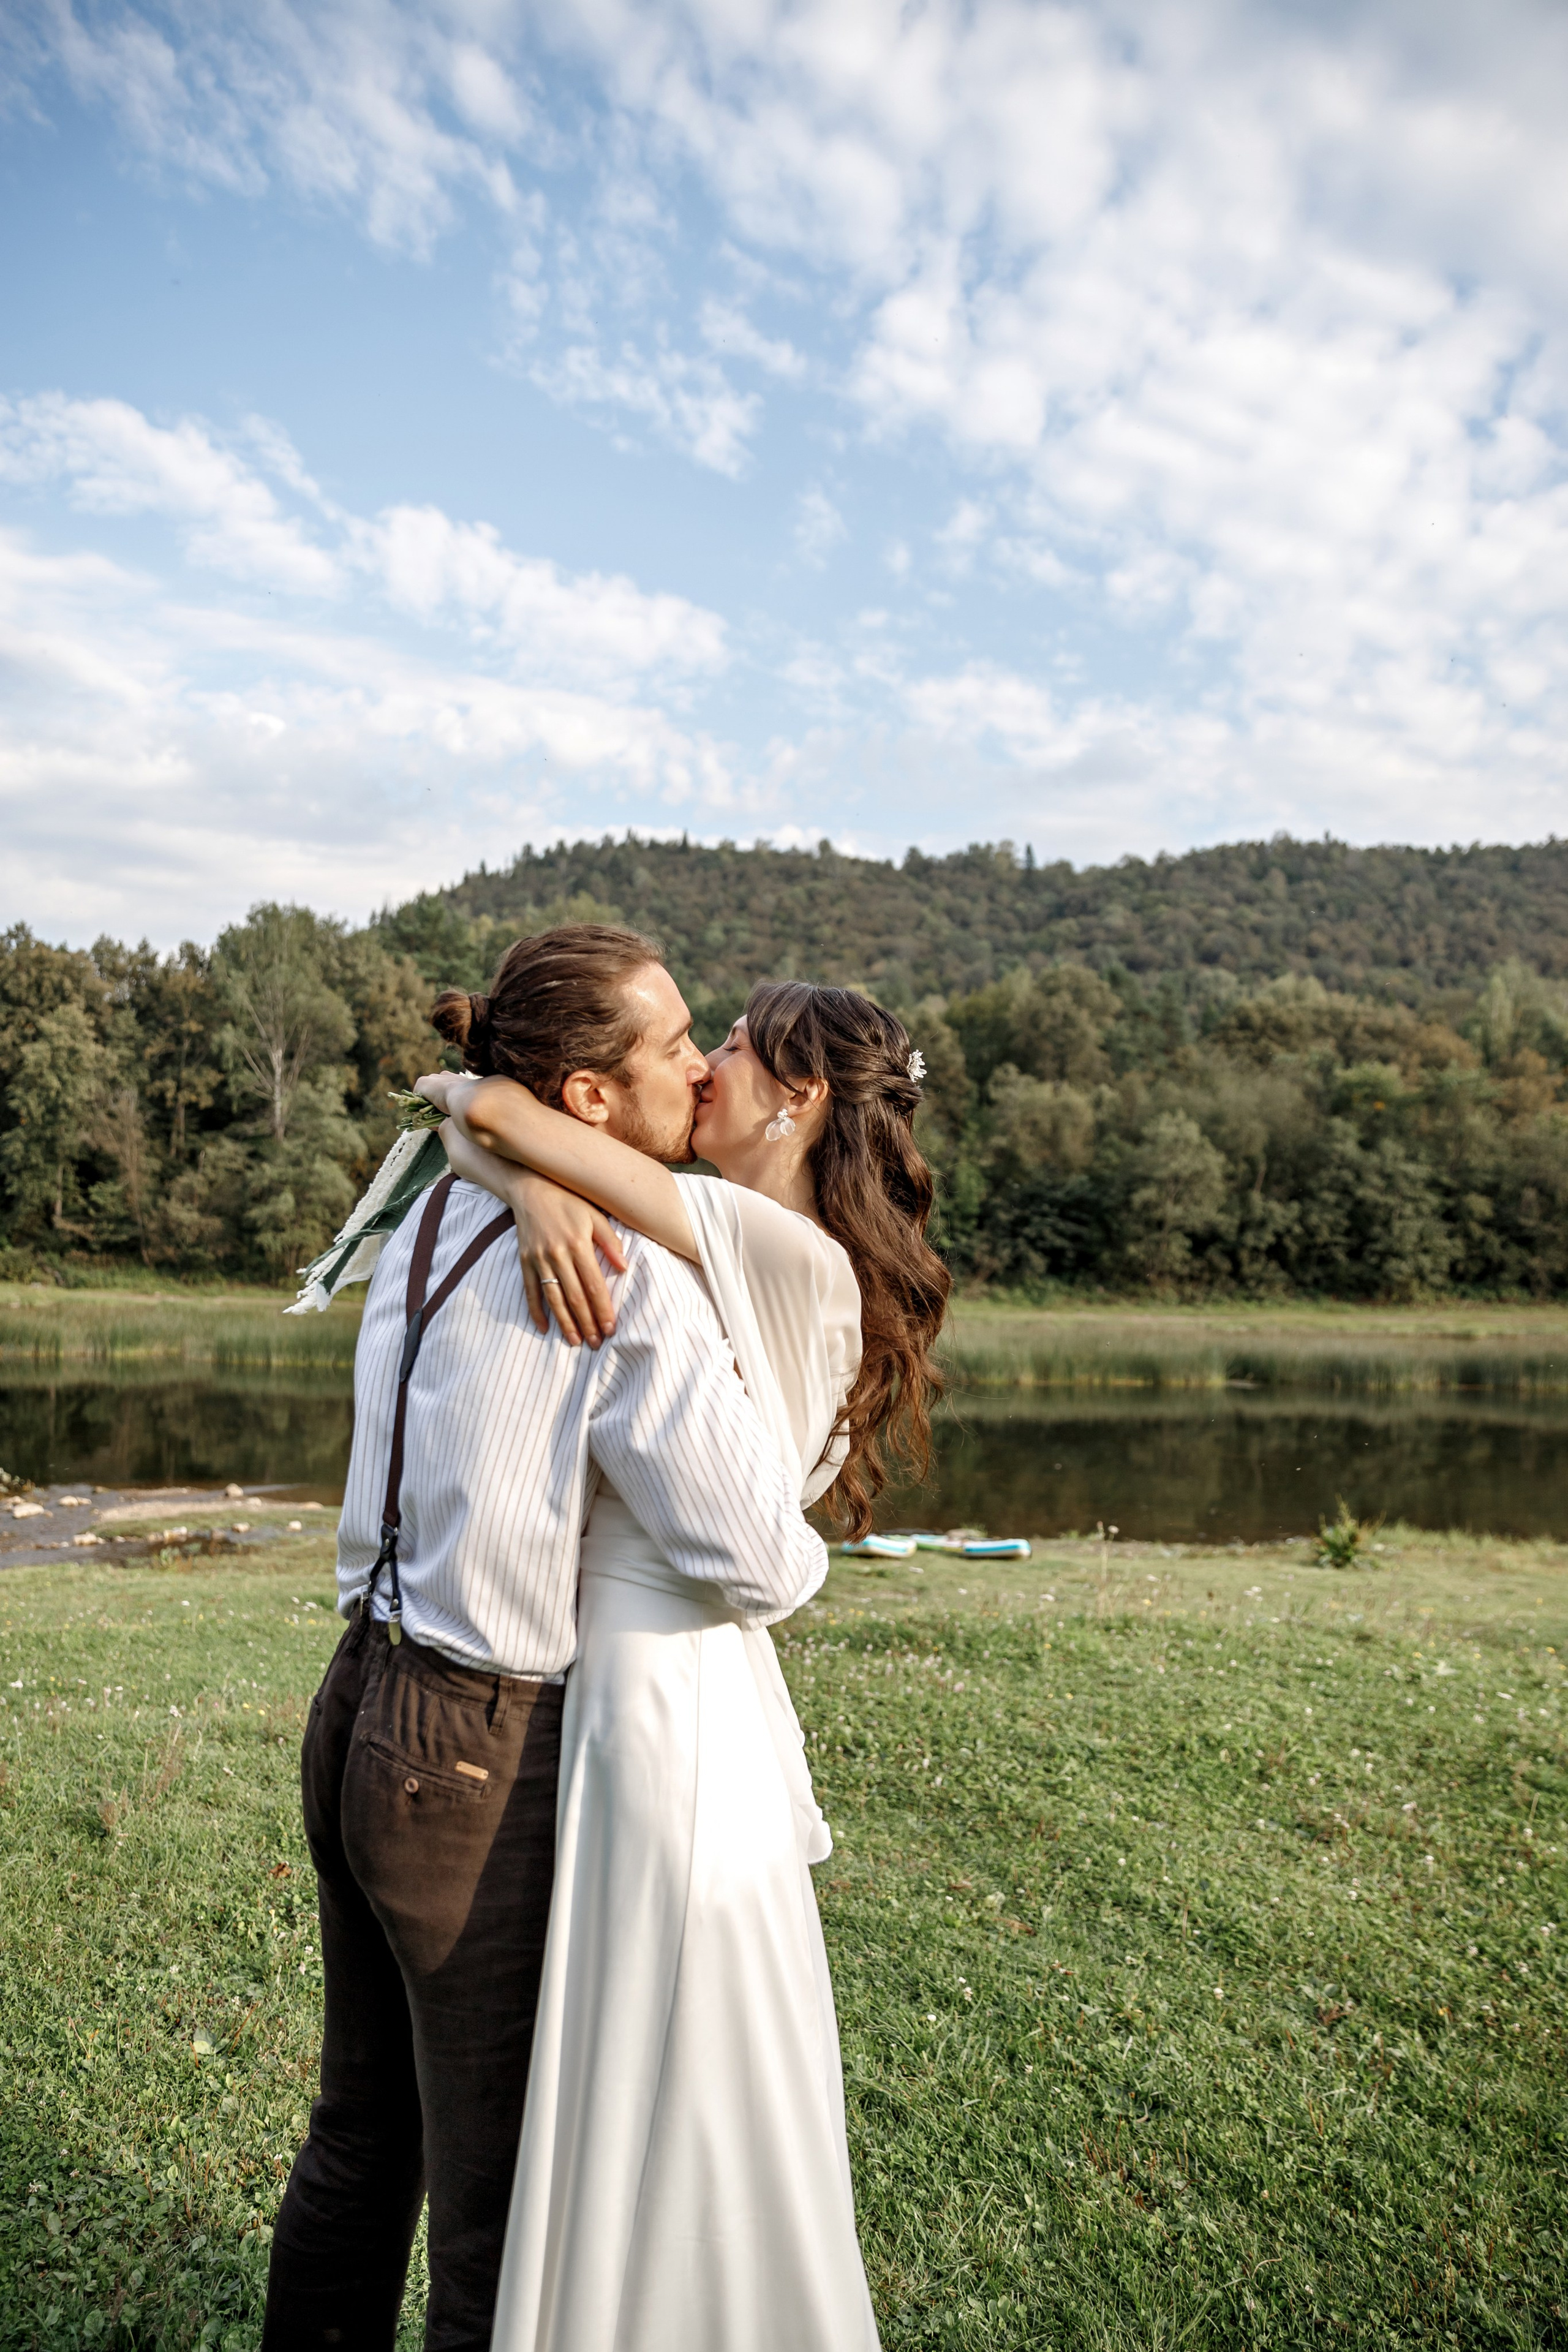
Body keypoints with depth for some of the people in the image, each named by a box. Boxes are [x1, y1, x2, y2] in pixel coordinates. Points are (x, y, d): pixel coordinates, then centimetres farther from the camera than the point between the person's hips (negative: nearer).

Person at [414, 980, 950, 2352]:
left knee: (680, 2102, 10)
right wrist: (533, 1190, -8)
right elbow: (470, 1140, 10)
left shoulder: (799, 1260, -19)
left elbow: (490, 1112, -20)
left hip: (675, 1698, -9)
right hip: (625, 1683, 9)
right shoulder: (706, 1253, 9)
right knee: (625, 2088, 24)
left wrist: (462, 1094, -3)